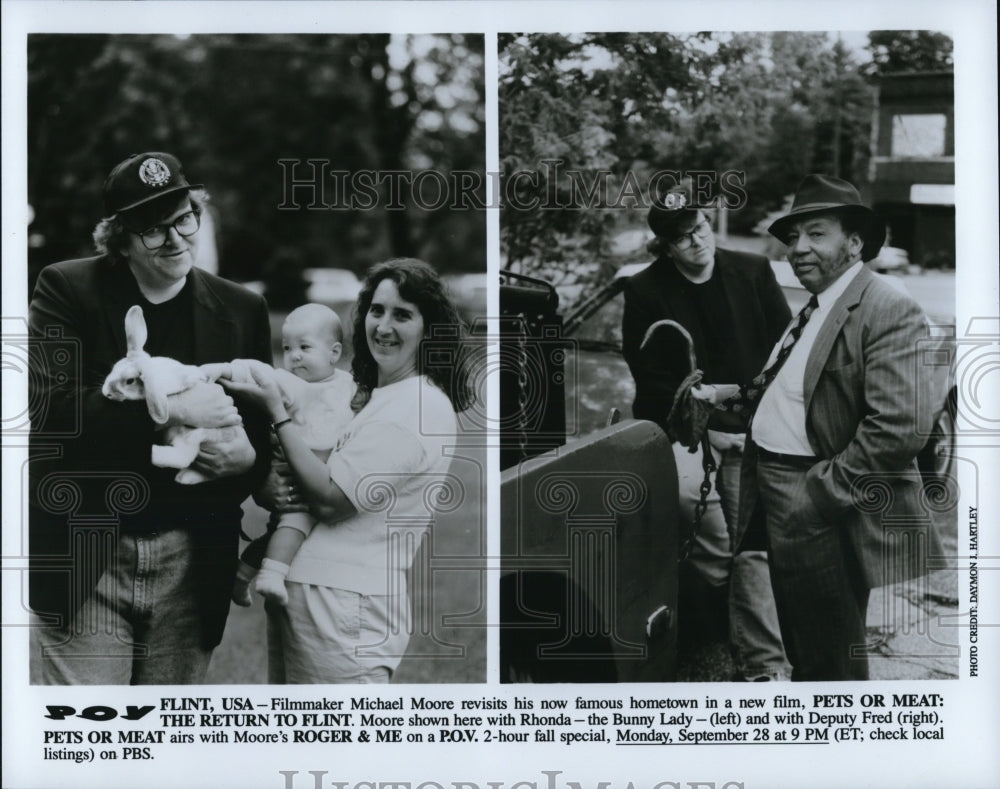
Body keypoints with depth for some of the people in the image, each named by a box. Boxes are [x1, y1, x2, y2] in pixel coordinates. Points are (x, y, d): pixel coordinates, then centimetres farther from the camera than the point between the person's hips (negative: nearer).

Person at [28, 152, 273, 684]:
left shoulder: (241, 311, 9)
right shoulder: (67, 290, 0)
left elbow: (262, 430, 13)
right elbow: (51, 407, -13)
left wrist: (246, 457, -11)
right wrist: (171, 408, -21)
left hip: (190, 567, 3)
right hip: (84, 557, -3)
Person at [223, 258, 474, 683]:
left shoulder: (424, 408, -12)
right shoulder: (374, 399, 17)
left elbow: (332, 497, -14)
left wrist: (277, 411, -8)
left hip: (344, 605, -8)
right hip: (296, 594, 8)